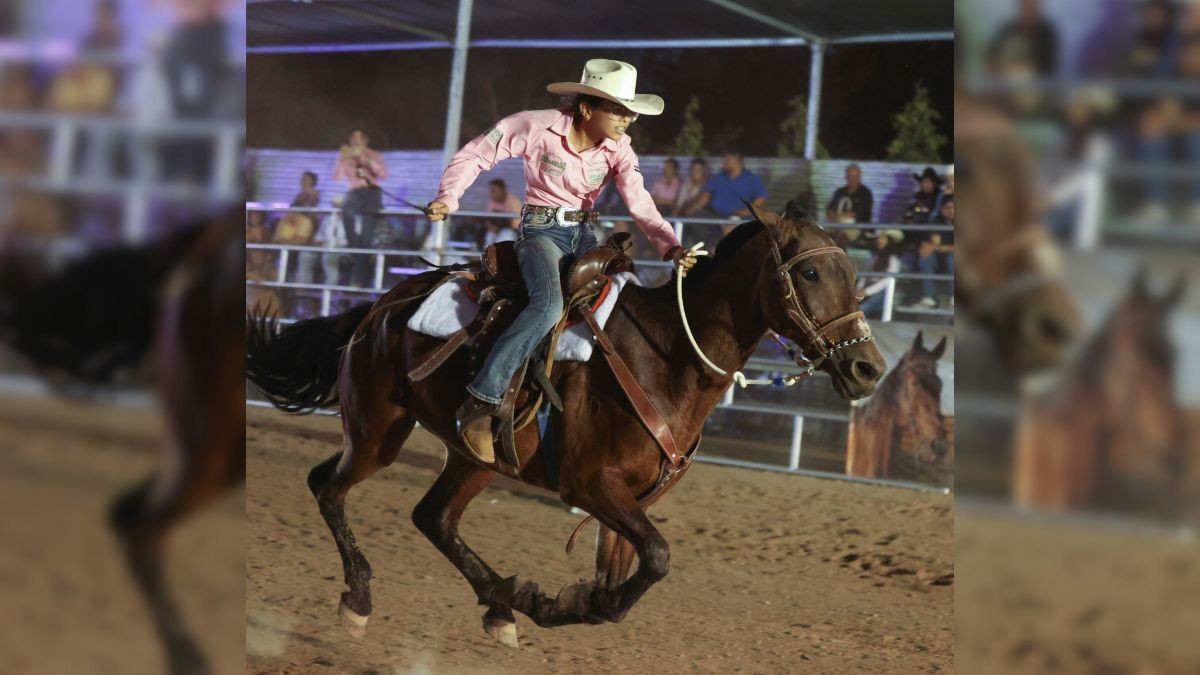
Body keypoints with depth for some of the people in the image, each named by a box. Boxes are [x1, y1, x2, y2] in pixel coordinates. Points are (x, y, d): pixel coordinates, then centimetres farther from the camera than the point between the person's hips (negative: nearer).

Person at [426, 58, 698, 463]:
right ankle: (480, 403, -32)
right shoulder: (538, 127, -15)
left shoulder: (618, 148, -1)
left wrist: (671, 247, -29)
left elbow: (640, 204, -12)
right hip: (541, 229, -6)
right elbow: (476, 155, -7)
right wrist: (447, 199, -20)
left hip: (583, 233, 6)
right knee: (549, 304, -33)